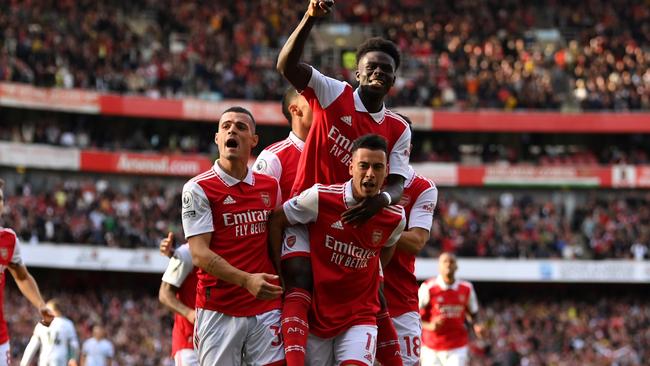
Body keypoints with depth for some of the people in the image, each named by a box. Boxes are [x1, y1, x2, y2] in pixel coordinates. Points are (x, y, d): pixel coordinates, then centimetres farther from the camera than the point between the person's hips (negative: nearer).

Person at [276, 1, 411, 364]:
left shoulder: (399, 130, 5)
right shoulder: (334, 94, -4)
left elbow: (396, 184, -2)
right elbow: (287, 66, -19)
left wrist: (381, 200, -27)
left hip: (353, 220, 4)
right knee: (299, 281, -23)